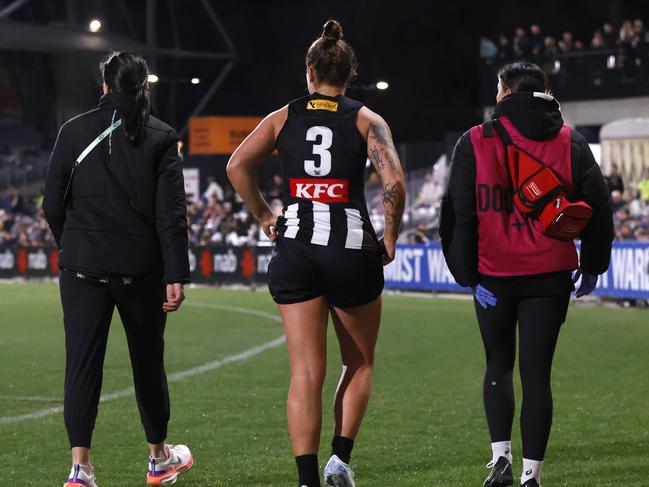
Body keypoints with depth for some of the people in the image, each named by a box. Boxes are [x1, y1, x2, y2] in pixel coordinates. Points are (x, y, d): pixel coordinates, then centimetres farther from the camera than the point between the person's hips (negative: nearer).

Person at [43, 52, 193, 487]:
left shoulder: (75, 131, 1)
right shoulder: (161, 137, -1)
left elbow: (53, 203, 3)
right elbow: (172, 213, -7)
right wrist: (176, 275, -7)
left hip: (82, 266, 0)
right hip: (140, 267, 0)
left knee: (82, 364, -1)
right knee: (148, 360, 14)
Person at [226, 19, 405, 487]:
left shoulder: (284, 117, 8)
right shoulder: (366, 120, 2)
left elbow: (237, 166, -2)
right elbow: (394, 181, -11)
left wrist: (264, 215, 9)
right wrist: (390, 237, 1)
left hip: (295, 250, 2)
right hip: (352, 247, -1)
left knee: (306, 372, 2)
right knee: (360, 364, 18)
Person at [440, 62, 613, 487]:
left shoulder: (475, 144, -2)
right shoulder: (571, 144, 3)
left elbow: (458, 215, -5)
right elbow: (598, 208, 5)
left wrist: (469, 275, -2)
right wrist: (592, 267, 17)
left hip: (494, 277, 0)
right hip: (550, 276, 1)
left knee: (498, 365, 18)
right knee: (537, 373, 3)